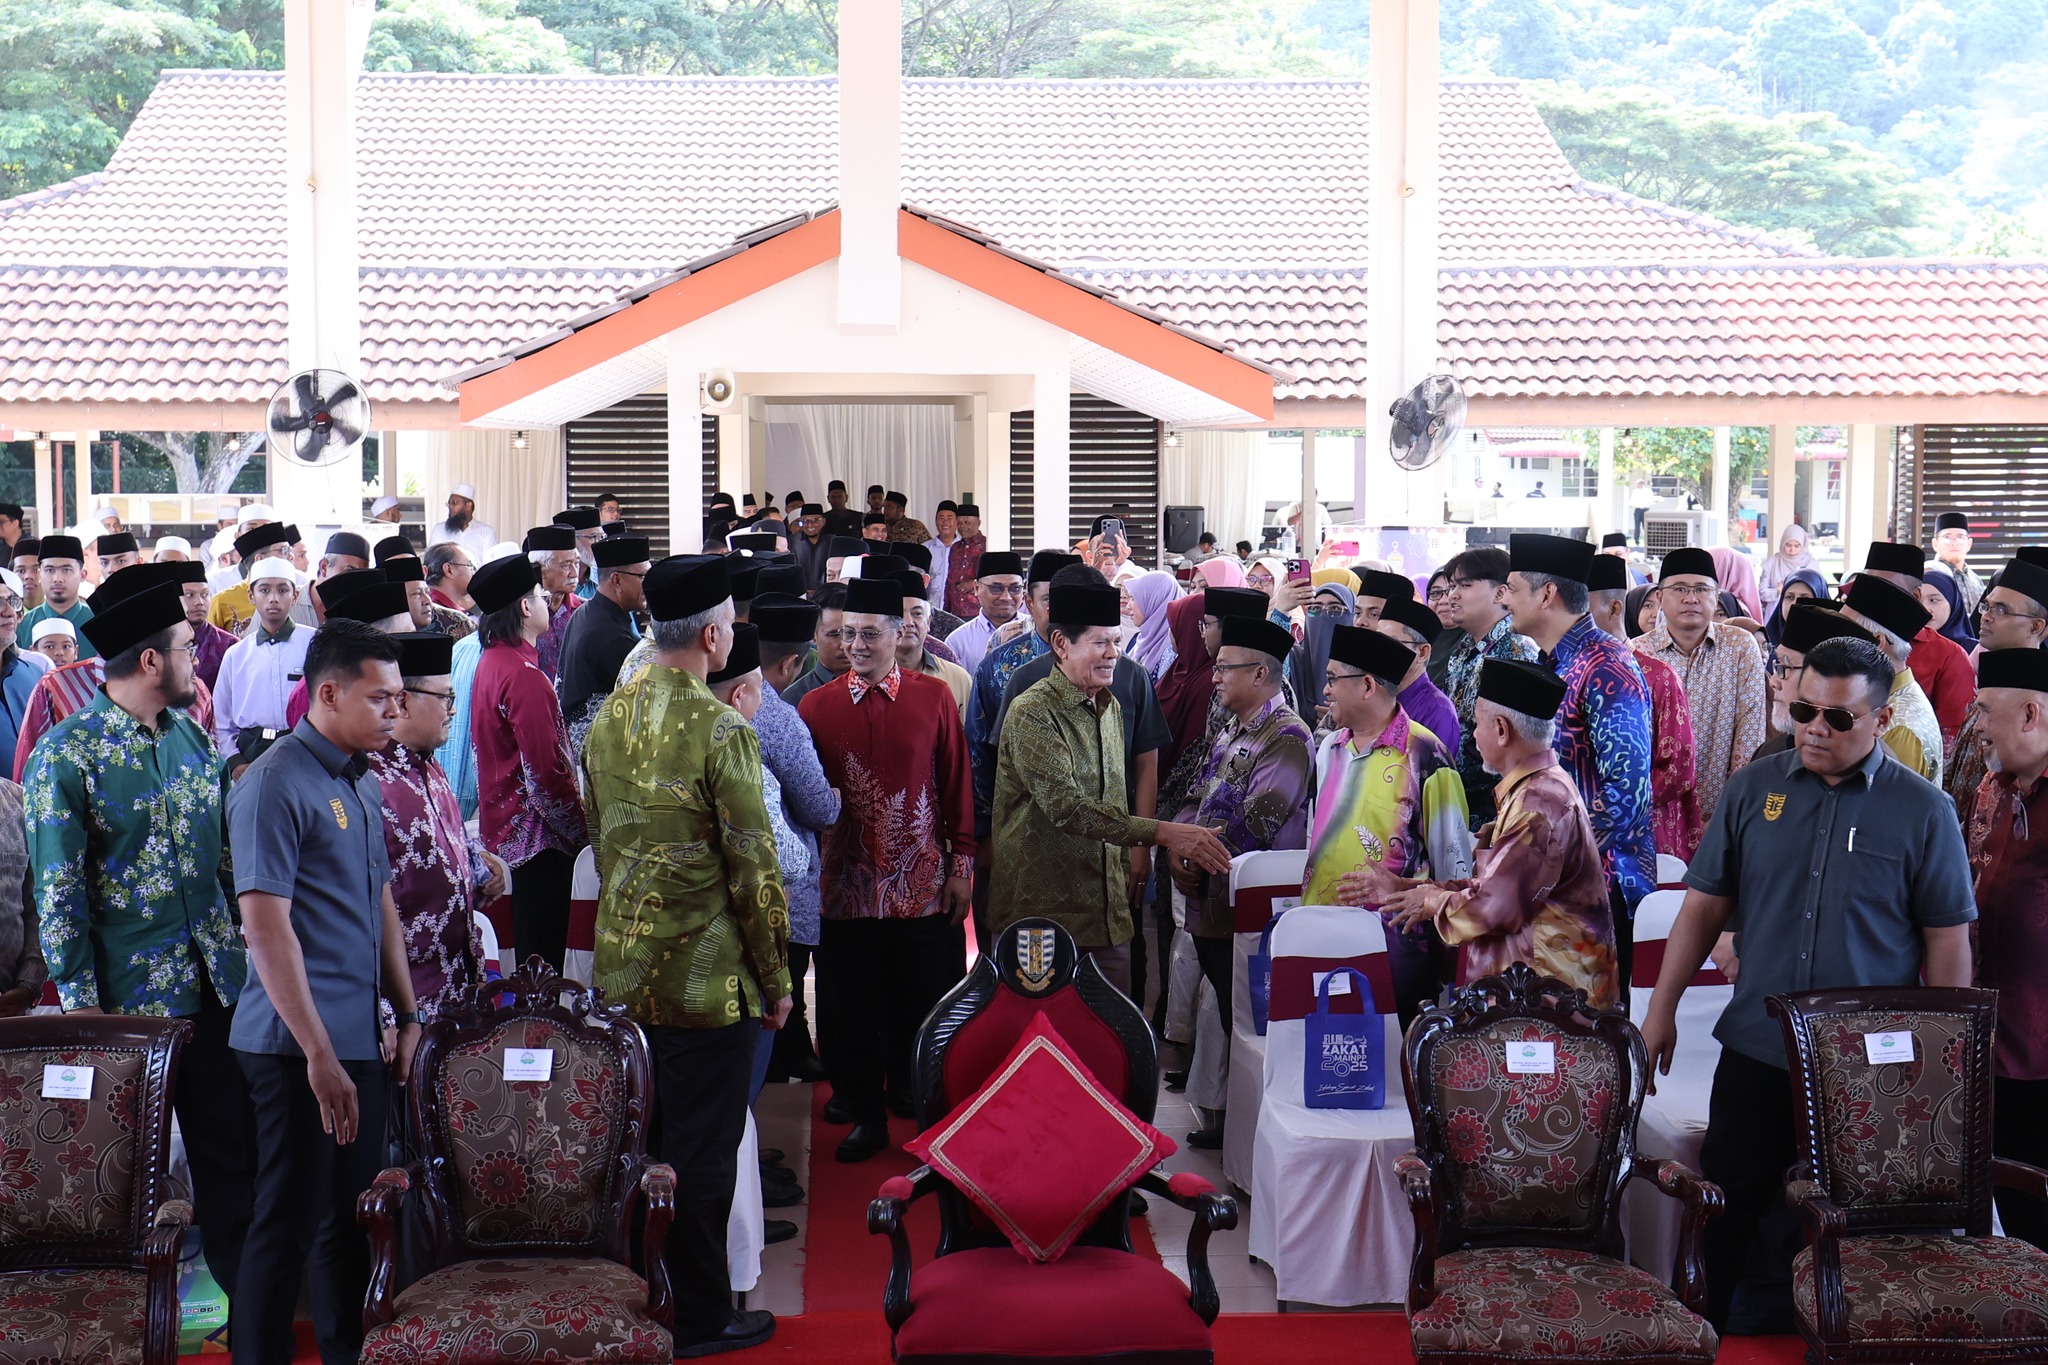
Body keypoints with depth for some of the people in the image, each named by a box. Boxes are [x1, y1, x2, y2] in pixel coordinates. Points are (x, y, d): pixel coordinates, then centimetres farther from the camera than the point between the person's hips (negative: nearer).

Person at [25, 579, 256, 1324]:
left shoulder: (192, 734, 7)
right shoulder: (67, 753, -12)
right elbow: (57, 886, -11)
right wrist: (79, 999, -12)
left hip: (216, 979, 5)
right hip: (129, 990, -5)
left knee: (230, 1149, 9)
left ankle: (249, 1305, 18)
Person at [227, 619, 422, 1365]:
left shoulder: (362, 784, 13)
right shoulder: (276, 784, -14)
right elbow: (266, 926, -19)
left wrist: (407, 1016, 13)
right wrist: (320, 1055, -20)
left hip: (364, 1040, 8)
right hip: (300, 1049, -8)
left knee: (351, 1220, 16)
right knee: (288, 1224, -1)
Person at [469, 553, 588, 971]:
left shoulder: (490, 661, 11)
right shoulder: (524, 676, -20)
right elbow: (546, 772, -22)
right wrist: (582, 832, -12)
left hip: (504, 826, 10)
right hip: (538, 835, -10)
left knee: (527, 953, 17)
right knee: (544, 957, -6)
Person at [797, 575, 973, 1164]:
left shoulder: (934, 698, 0)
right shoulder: (816, 707, 1)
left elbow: (958, 785, 4)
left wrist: (961, 866, 1)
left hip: (925, 889, -1)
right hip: (847, 889, 1)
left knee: (929, 1010, 5)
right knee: (852, 1011, 8)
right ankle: (865, 1116, 23)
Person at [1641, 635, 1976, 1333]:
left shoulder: (1923, 811, -5)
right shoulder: (1754, 788, 1)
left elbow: (1947, 938, -2)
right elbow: (1705, 904, 5)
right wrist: (1662, 1009, 2)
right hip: (1757, 1047, 2)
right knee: (1728, 1203, 10)